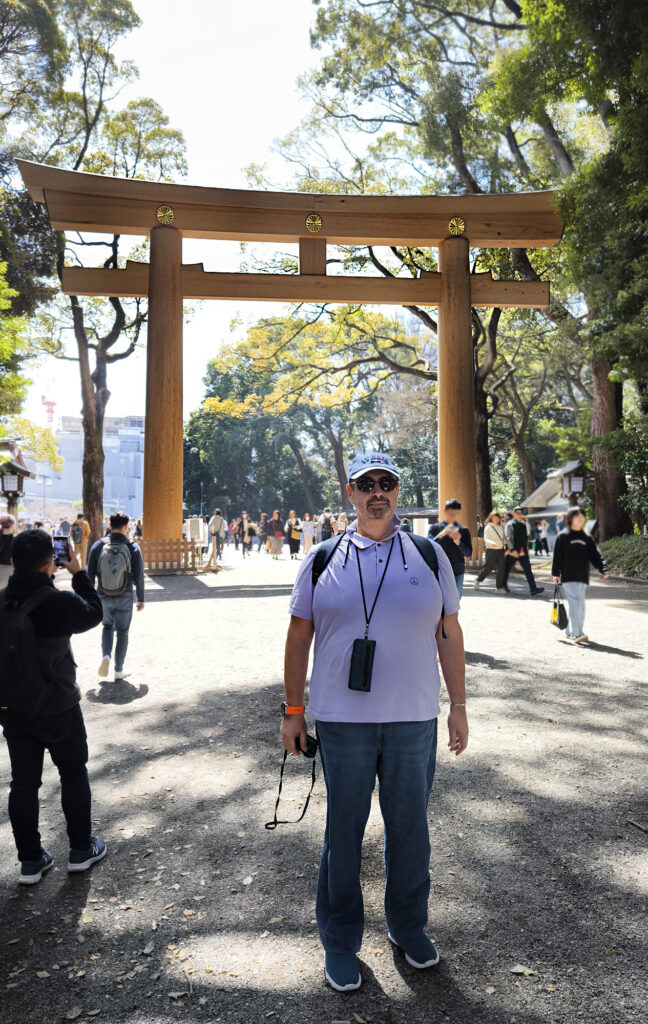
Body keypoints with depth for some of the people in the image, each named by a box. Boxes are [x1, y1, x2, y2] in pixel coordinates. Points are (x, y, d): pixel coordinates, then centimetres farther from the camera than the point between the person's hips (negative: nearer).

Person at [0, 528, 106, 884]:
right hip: (58, 708, -4)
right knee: (73, 773, 15)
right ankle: (81, 850, 27)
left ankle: (30, 862, 25)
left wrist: (45, 578, 8)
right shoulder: (61, 602, -22)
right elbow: (93, 614, -2)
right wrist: (78, 573, 4)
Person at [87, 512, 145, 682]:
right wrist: (141, 599, 6)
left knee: (107, 627, 24)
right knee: (122, 632, 12)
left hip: (104, 597, 1)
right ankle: (119, 670, 18)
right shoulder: (133, 548, -9)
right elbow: (138, 577, -5)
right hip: (125, 598, -1)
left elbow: (90, 575, -2)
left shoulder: (98, 546, -6)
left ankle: (105, 655, 0)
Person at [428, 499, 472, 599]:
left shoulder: (463, 530, 7)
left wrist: (458, 542, -16)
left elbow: (468, 554, 2)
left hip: (457, 573, 1)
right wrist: (441, 535, -23)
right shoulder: (435, 528, 4)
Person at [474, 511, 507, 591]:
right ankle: (478, 581, 24)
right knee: (488, 568, 0)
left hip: (501, 550, 5)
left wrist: (505, 543, -2)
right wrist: (492, 543, -32)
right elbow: (486, 539, -12)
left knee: (501, 569, -2)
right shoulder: (488, 527, -3)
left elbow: (504, 537, 21)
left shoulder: (501, 527, 14)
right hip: (491, 550, -5)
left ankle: (499, 587, 4)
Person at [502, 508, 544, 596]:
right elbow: (508, 538, -16)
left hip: (523, 552, 5)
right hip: (512, 552, -5)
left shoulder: (524, 524, 11)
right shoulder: (510, 525, -8)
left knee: (527, 569, -4)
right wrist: (513, 550, -26)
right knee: (507, 569, 9)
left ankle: (533, 589, -9)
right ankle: (504, 584, 31)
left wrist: (526, 547, 21)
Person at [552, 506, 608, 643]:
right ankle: (577, 634, -13)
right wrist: (555, 573, -6)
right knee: (575, 603, -13)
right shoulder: (563, 536, -1)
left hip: (583, 577, 5)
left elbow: (595, 555, 9)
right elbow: (557, 556, -2)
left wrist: (603, 569, -4)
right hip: (568, 576, -5)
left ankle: (570, 631, 21)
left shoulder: (586, 538, 13)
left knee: (579, 606, 9)